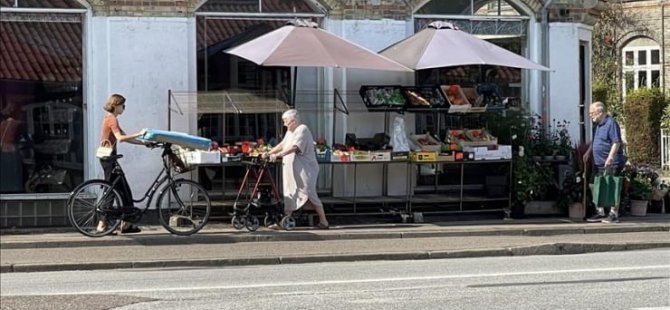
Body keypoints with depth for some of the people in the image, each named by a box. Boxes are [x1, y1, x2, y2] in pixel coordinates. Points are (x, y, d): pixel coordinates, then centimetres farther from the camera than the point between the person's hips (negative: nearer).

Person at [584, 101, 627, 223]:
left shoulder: (611, 123, -13)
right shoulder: (597, 125, 16)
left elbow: (616, 143, -20)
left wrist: (610, 158, -26)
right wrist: (588, 153, 21)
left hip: (611, 163, -9)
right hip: (599, 163, 9)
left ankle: (614, 214, -1)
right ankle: (600, 212, 18)